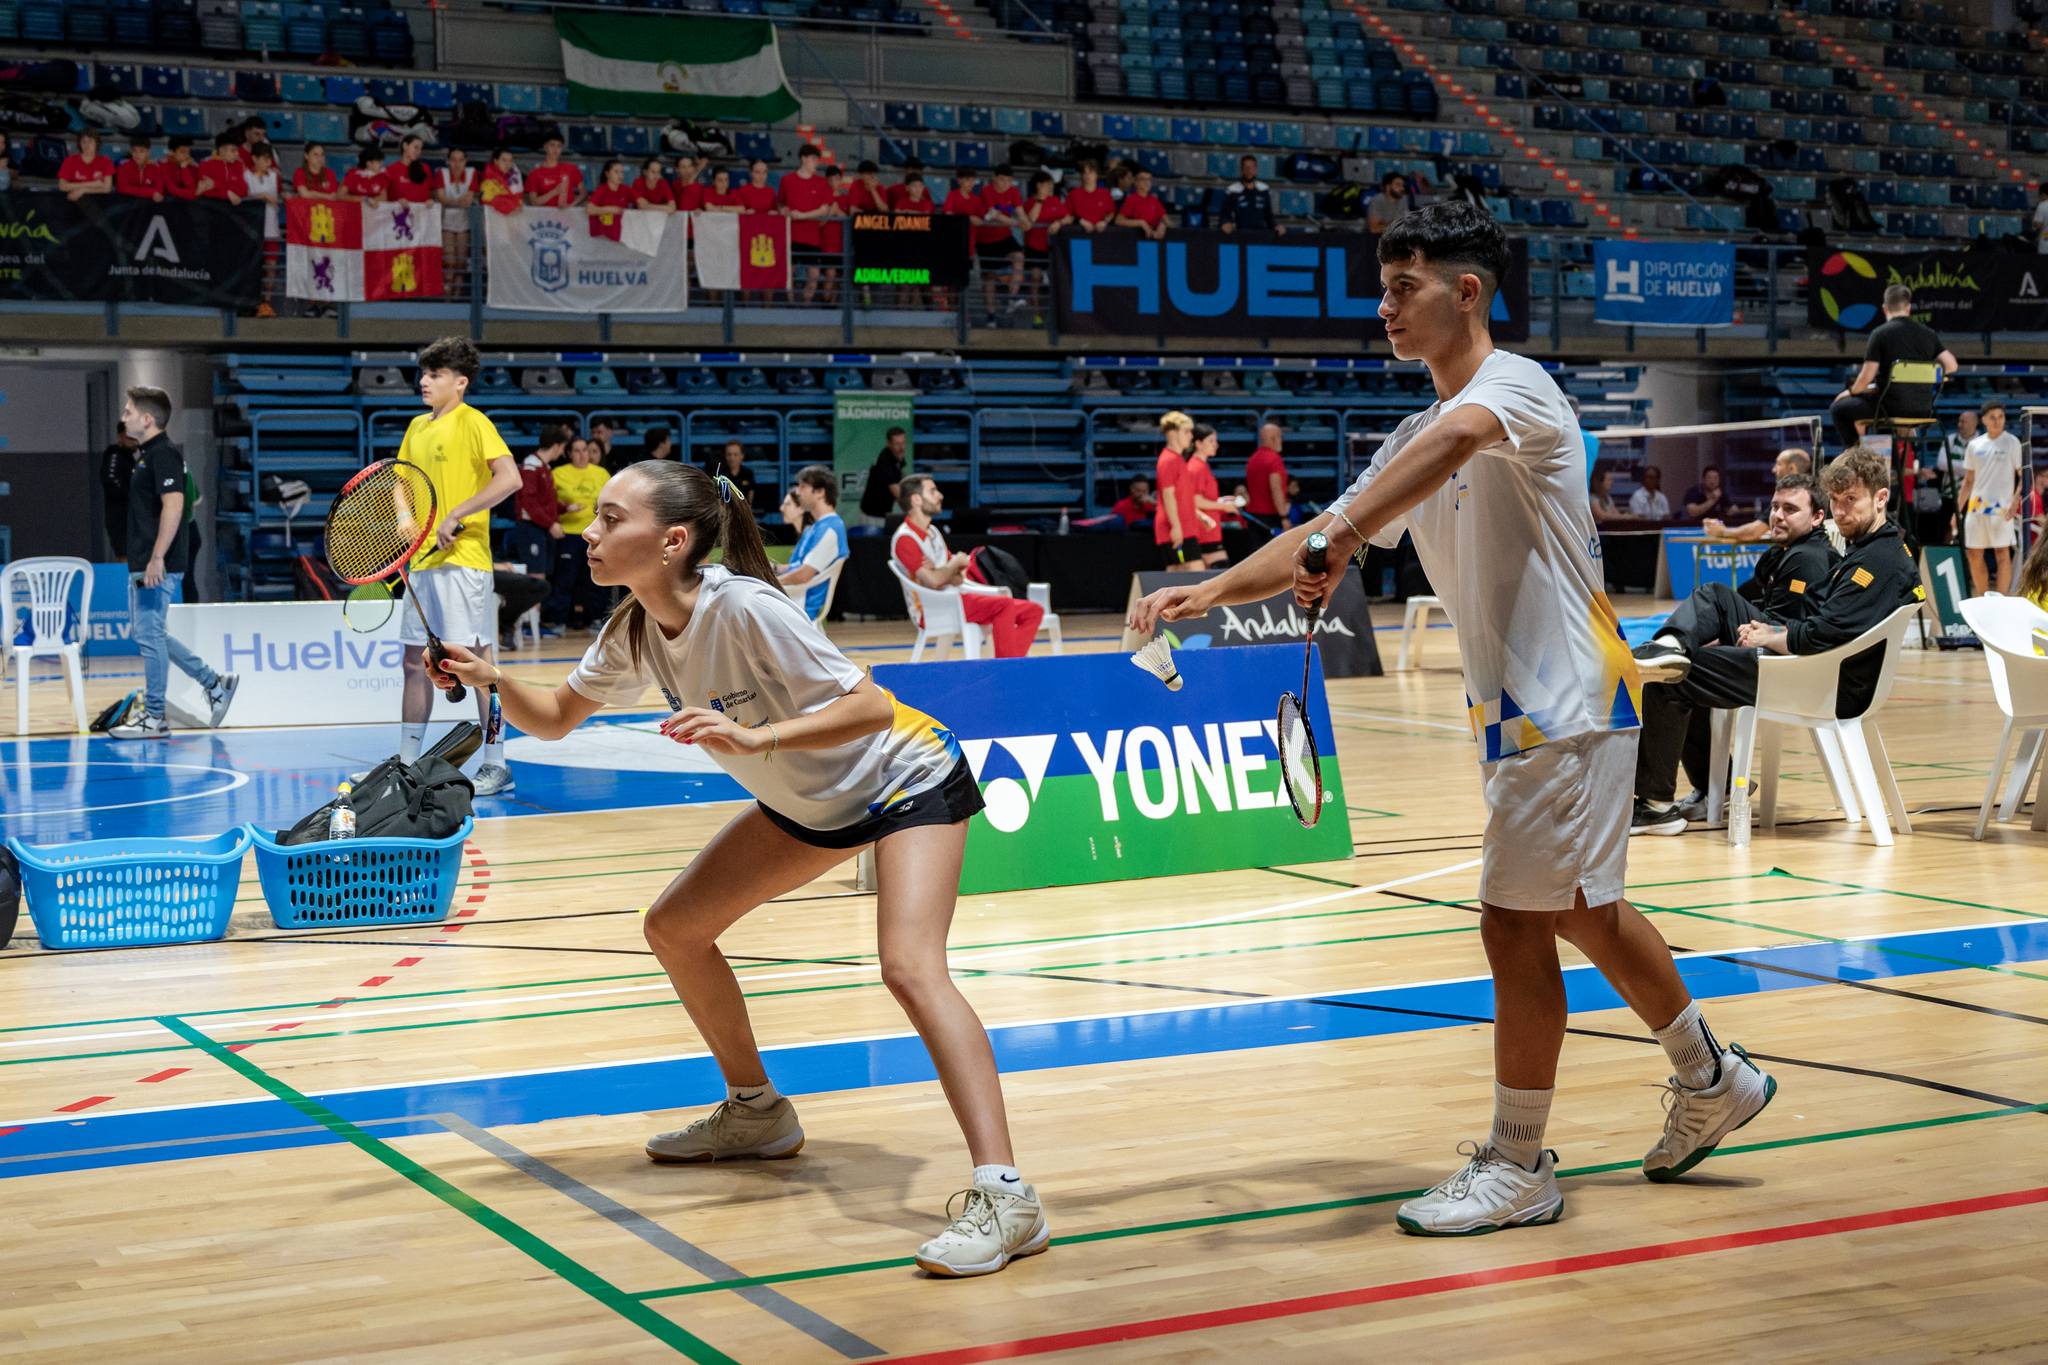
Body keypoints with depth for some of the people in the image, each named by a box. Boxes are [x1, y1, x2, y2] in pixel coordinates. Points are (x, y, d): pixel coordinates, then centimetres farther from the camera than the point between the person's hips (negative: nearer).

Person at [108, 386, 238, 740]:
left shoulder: (164, 455, -14)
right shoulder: (146, 455, 17)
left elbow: (173, 506, -23)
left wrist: (157, 559, -26)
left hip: (157, 567, -10)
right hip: (142, 564, 10)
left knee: (149, 635, -4)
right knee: (144, 633, 15)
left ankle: (154, 718, 3)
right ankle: (215, 684, 19)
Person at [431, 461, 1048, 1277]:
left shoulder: (743, 609, -31)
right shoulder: (636, 631, -8)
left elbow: (871, 708, -32)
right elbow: (556, 718, 4)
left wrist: (755, 737, -43)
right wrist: (492, 681, -16)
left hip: (906, 780, -9)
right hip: (810, 803, 9)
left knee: (910, 967, -29)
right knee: (674, 929, 11)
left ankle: (1003, 1197, -32)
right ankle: (757, 1114, 30)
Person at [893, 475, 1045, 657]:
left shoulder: (933, 532, 18)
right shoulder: (905, 538, -11)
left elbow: (958, 579, 10)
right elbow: (933, 581, -23)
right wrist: (957, 562, -3)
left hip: (955, 599, 9)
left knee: (1033, 610, -2)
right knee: (1004, 604, -30)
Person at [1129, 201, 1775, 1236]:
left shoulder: (1516, 384, -14)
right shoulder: (1417, 440, 14)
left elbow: (1461, 434, -38)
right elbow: (1323, 534, 11)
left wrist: (1345, 535, -45)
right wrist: (1211, 590, -5)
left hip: (1563, 705, -9)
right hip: (1516, 708, 9)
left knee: (1516, 925, -5)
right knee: (1582, 912, 19)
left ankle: (1517, 1167, 8)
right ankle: (1711, 1081, 37)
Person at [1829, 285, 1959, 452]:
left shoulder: (1880, 333, -9)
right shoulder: (1928, 333, 5)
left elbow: (1867, 376, -12)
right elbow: (1951, 366, 4)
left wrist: (1851, 391, 9)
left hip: (1891, 408, -6)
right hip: (1923, 410, 6)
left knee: (1839, 409, 16)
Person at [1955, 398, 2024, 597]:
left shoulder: (2011, 442, -1)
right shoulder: (1974, 445, 11)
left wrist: (2015, 501, -16)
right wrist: (1958, 509, 13)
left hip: (2002, 508, -5)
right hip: (1976, 506, 5)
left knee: (2002, 553, -5)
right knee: (1973, 554, 6)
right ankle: (1982, 598, 19)